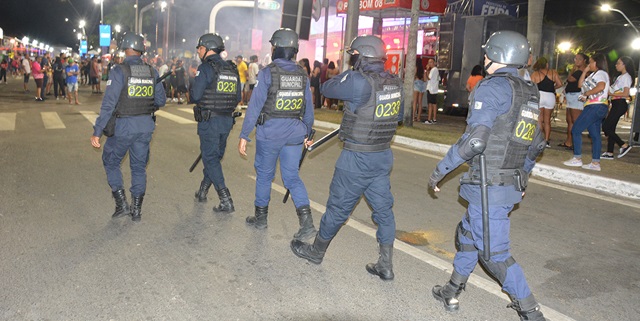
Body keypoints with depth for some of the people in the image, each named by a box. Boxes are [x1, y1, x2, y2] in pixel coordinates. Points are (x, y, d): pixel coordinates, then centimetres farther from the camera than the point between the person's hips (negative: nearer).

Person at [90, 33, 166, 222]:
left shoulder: (119, 71, -12)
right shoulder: (152, 72, 1)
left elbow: (108, 104, -17)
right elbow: (161, 101, 8)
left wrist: (97, 132, -13)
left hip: (123, 126, -4)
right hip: (146, 126, 4)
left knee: (111, 162, 16)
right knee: (139, 167, 14)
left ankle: (122, 204, 12)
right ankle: (137, 210, 19)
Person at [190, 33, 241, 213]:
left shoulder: (205, 68, -12)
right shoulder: (232, 69, 9)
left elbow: (195, 96, -16)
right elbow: (238, 97, 11)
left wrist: (192, 97, 6)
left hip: (209, 121, -7)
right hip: (227, 121, 7)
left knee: (210, 159, -1)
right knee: (215, 156, 18)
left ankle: (226, 201, -8)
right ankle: (202, 191, 34)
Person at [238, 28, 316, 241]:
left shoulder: (268, 73, -10)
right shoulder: (302, 74, 4)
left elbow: (255, 106, -12)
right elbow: (309, 109, 9)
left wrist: (244, 136, -7)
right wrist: (307, 133, 21)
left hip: (269, 132, -4)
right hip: (295, 133, 4)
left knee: (264, 174, 14)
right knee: (292, 177, 10)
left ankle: (260, 217, 28)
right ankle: (306, 221, -3)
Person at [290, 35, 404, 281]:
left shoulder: (359, 82, -22)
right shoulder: (395, 83, 2)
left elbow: (327, 89, -10)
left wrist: (350, 73, 4)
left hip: (357, 159, -6)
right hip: (383, 156, 7)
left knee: (338, 207, 9)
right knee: (383, 208, 12)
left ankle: (316, 251, 30)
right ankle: (386, 265, 19)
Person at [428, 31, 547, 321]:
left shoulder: (492, 87, -15)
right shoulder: (529, 93, 12)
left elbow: (473, 141, -23)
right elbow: (536, 145, 18)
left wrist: (440, 171, -12)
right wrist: (521, 177, 31)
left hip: (488, 187, -9)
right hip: (511, 185, 9)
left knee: (494, 253, 2)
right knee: (467, 235, 22)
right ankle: (451, 293, 34)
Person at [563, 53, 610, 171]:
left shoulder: (601, 73, -7)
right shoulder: (594, 74, 23)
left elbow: (601, 86, -25)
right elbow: (580, 84, 20)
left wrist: (586, 93, -16)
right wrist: (585, 71, 15)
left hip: (595, 106, -10)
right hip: (595, 107, 10)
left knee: (576, 130, -8)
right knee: (595, 135, 6)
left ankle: (577, 159, -7)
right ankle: (595, 163, 6)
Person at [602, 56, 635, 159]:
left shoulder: (626, 77, -10)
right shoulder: (620, 77, 19)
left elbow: (625, 94, -19)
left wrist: (611, 93, -18)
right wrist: (608, 91, 1)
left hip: (620, 104, -10)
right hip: (616, 104, 10)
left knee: (606, 127, -12)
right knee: (610, 128, 8)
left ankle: (624, 145, -6)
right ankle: (609, 153, 11)